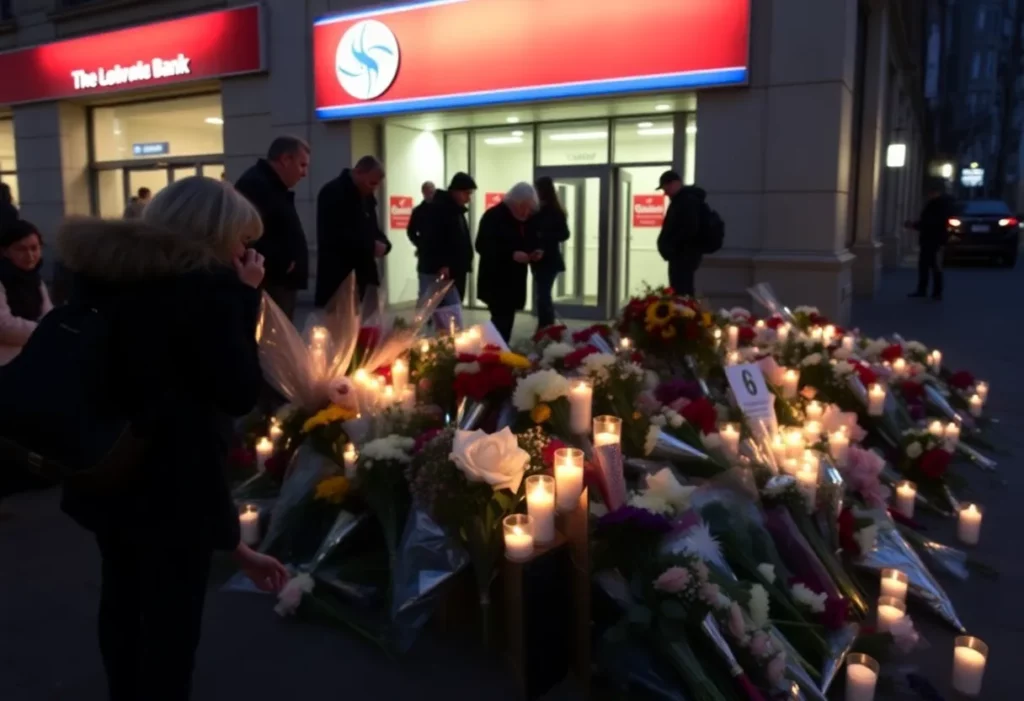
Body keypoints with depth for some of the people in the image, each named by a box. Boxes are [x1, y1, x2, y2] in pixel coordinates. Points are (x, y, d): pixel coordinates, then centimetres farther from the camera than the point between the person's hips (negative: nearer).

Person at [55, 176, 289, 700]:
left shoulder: (97, 267, 7)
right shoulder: (209, 284, -18)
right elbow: (240, 392, -13)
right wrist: (246, 299, -9)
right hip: (171, 483, -8)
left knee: (122, 604, 23)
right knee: (171, 620, 7)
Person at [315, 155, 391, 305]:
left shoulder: (367, 196, 15)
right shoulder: (333, 193, -11)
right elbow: (336, 235, -22)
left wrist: (383, 244, -1)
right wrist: (371, 246, -17)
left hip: (364, 275, 8)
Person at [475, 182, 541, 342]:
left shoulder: (527, 219, 10)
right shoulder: (494, 216, -12)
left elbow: (531, 242, 22)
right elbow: (482, 246, -19)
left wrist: (537, 251, -3)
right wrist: (511, 254, -28)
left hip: (515, 280, 7)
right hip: (495, 280, -7)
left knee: (506, 319, 10)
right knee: (502, 319, -12)